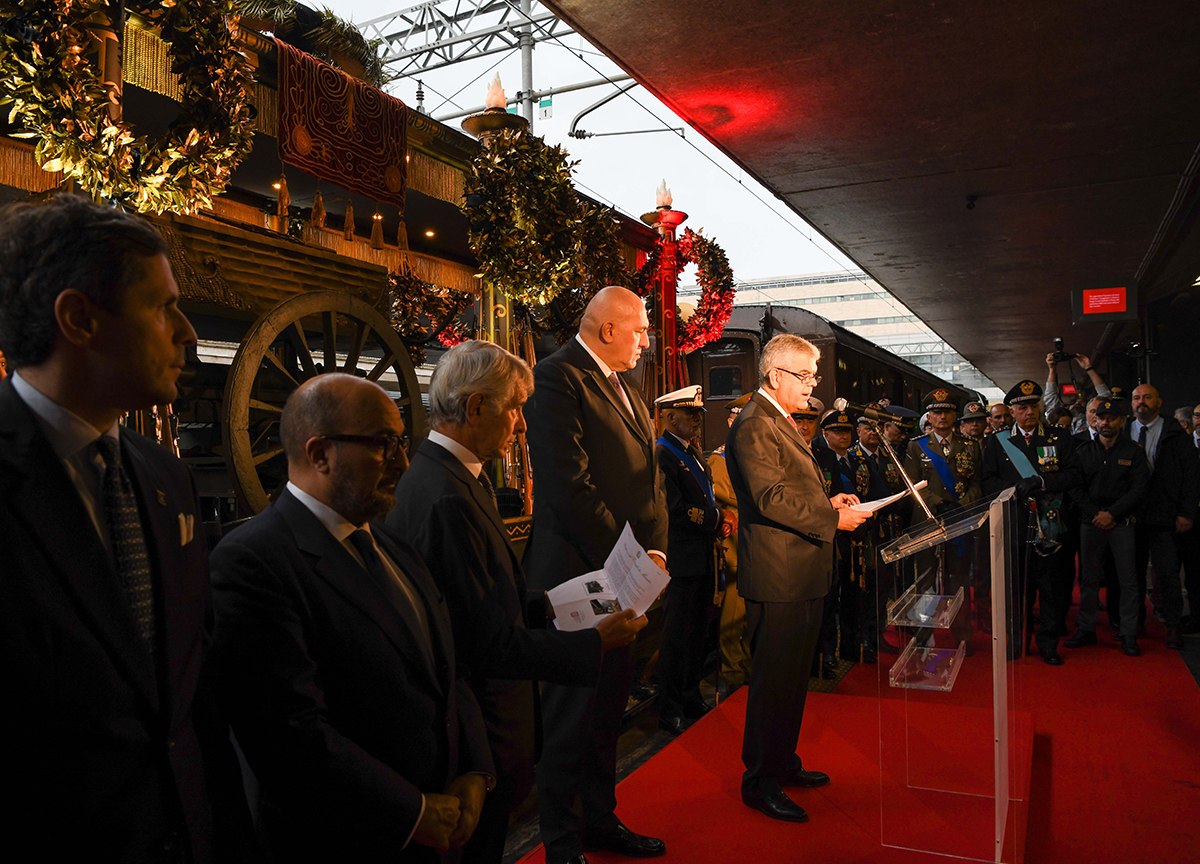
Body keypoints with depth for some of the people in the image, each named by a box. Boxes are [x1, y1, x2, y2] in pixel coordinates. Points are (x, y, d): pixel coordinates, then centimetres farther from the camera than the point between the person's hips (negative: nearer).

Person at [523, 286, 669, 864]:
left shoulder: (627, 389, 17)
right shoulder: (556, 378, -13)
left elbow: (650, 477, 13)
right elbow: (572, 485, -21)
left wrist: (654, 550, -2)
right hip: (576, 576, -9)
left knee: (608, 707, 20)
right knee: (570, 712, 4)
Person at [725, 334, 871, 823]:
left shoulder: (783, 422, 18)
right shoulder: (754, 426, -16)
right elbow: (772, 498, -24)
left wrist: (828, 500, 9)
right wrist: (833, 518, -19)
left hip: (801, 574, 11)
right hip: (777, 578, -11)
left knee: (791, 676, 19)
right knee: (774, 680, -1)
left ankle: (783, 763, 34)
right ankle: (760, 782, 12)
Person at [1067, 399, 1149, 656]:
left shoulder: (1134, 452, 3)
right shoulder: (1084, 451, 8)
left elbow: (1139, 489, -4)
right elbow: (1075, 488, 5)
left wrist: (1112, 514, -12)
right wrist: (1096, 514, -7)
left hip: (1121, 521, -1)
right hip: (1090, 521, 2)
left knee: (1128, 580, -1)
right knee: (1089, 579, 5)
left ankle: (1129, 635, 7)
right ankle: (1086, 630, 13)